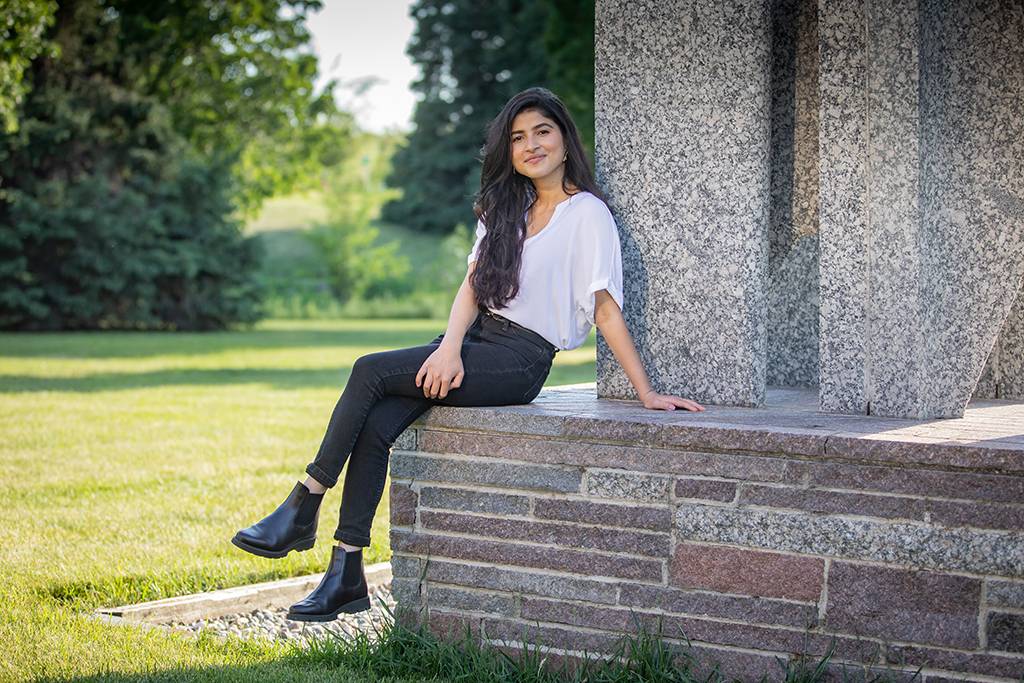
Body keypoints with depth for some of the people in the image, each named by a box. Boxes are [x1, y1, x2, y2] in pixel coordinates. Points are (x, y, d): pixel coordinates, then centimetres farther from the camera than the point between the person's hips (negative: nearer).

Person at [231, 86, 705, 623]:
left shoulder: (587, 214, -4)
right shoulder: (505, 207, 17)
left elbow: (606, 308, -5)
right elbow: (473, 285, 7)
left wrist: (646, 392, -9)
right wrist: (450, 346, -11)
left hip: (520, 361, -6)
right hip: (475, 341, 6)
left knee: (369, 372, -21)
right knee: (375, 426, -19)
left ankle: (301, 512, -13)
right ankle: (346, 576, -18)